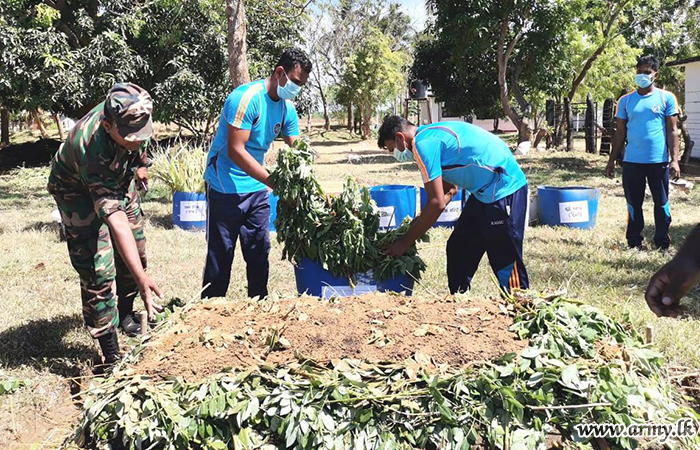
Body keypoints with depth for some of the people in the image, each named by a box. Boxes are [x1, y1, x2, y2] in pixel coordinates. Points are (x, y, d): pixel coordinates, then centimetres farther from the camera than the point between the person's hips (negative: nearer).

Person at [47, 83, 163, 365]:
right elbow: (116, 221, -49)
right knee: (98, 269, -12)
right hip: (78, 190, -6)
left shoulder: (132, 115, -29)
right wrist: (142, 279, -52)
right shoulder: (93, 151, -45)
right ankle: (112, 356, -4)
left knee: (136, 251, 11)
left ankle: (125, 313, 35)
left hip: (120, 179, 6)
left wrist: (141, 164, 12)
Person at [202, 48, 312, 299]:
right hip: (226, 188, -7)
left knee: (259, 252, 12)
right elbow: (236, 151, -25)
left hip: (257, 188, 7)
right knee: (220, 255, 0)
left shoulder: (288, 109, 3)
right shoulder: (246, 98, -20)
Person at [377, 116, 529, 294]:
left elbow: (437, 203, -17)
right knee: (458, 249, 15)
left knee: (506, 262, -4)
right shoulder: (431, 134, 16)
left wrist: (404, 242, -9)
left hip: (504, 190, -10)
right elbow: (450, 189, 22)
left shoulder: (423, 143, -14)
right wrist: (421, 221, 15)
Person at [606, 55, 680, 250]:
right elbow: (620, 133, 11)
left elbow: (672, 131, 1)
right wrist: (612, 160, 7)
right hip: (631, 161, 2)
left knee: (662, 203, 5)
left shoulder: (666, 98, 2)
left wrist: (674, 160, -7)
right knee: (633, 204, 7)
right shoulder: (626, 100, 8)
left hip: (659, 161, -2)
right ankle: (634, 243, 17)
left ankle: (662, 243, 15)